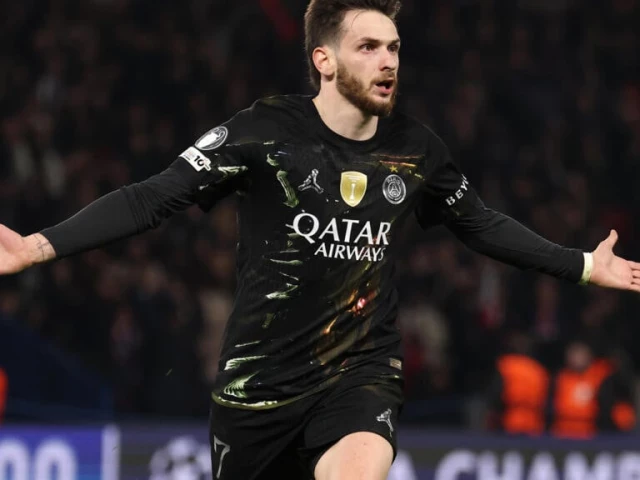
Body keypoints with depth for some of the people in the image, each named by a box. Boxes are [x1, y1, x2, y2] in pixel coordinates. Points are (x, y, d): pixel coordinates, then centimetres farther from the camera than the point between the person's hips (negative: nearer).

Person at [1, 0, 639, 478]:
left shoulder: (415, 150, 0)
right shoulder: (265, 132, -12)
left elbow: (482, 225, 18)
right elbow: (155, 198, -14)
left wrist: (584, 265, 21)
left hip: (363, 369, 1)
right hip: (260, 378, -1)